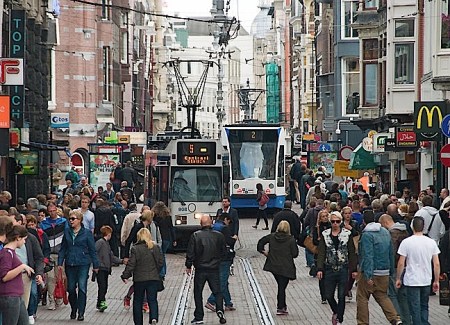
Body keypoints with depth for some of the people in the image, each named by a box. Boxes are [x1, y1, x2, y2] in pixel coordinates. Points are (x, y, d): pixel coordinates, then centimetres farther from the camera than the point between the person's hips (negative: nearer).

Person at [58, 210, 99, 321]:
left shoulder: (87, 233, -3)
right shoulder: (67, 232, 7)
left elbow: (92, 250, 0)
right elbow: (63, 249, 11)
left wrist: (95, 265, 1)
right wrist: (60, 263, 5)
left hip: (83, 263, -3)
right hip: (70, 264, 4)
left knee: (82, 288, -7)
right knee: (71, 288, 9)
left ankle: (81, 313, -1)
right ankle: (73, 310, 27)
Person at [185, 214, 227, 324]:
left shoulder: (195, 236, -10)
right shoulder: (219, 236, -3)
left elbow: (190, 253, -9)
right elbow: (223, 251, 7)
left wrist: (188, 266, 4)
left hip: (200, 269, -2)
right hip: (215, 269, 2)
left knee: (198, 293, 9)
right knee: (217, 291, 12)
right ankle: (219, 310, -11)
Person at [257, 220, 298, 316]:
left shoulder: (271, 236, 0)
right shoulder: (291, 239, -11)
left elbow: (260, 242, 4)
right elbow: (295, 254, -8)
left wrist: (263, 251, 15)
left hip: (273, 266, 4)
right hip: (285, 268, -4)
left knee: (281, 286, 18)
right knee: (282, 287, 3)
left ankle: (282, 306, 23)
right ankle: (280, 308, 6)